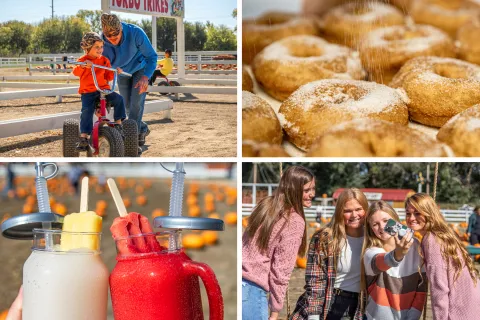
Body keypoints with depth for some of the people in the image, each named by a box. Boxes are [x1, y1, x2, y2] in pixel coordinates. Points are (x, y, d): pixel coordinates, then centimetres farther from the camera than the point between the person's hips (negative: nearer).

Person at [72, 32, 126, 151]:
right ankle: (83, 138, -18)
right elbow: (76, 72, -17)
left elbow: (108, 76, 14)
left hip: (104, 89, 3)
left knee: (118, 99, -18)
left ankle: (118, 123, -3)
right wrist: (83, 66, -36)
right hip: (88, 92, -3)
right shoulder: (83, 60, 0)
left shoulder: (104, 60, 11)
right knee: (87, 111, -22)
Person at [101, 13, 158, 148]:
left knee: (136, 102, -15)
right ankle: (142, 129, 31)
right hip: (122, 71, 3)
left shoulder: (136, 33, -37)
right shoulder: (103, 40, -30)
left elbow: (152, 56, -28)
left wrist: (145, 77, -41)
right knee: (127, 105, 8)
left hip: (140, 69, -3)